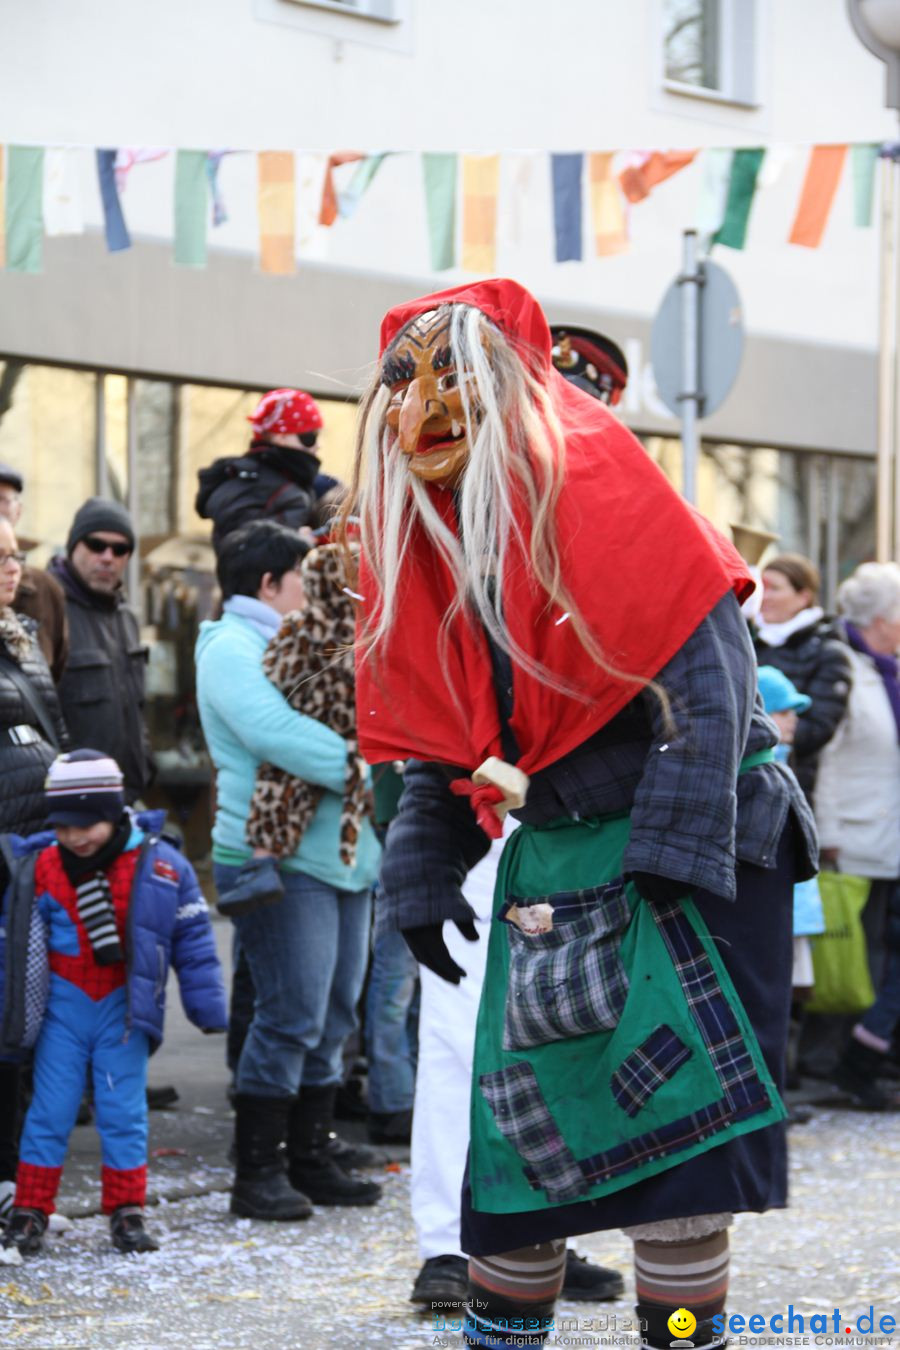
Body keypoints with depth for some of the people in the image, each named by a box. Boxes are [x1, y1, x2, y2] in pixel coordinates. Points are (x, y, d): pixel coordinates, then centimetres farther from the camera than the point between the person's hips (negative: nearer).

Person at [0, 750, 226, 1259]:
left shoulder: (159, 866, -6)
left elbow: (194, 940, 1)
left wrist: (208, 1007, 1)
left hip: (124, 1006, -1)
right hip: (64, 1003, 1)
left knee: (125, 1111, 1)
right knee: (50, 1109, 2)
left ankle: (128, 1213, 11)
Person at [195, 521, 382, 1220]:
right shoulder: (232, 647, -8)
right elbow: (276, 733, -22)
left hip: (339, 854, 10)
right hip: (278, 860, -10)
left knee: (332, 1017, 11)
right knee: (292, 1017, -9)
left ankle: (310, 1160, 19)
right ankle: (256, 1174, -1)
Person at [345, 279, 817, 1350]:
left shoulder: (591, 480, -13)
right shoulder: (420, 533, 7)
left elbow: (705, 672, -18)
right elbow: (439, 736, 15)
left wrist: (668, 856, -23)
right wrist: (422, 878, 6)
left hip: (688, 837, -6)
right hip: (550, 857, 6)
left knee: (661, 1099, -10)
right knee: (520, 1106, 6)